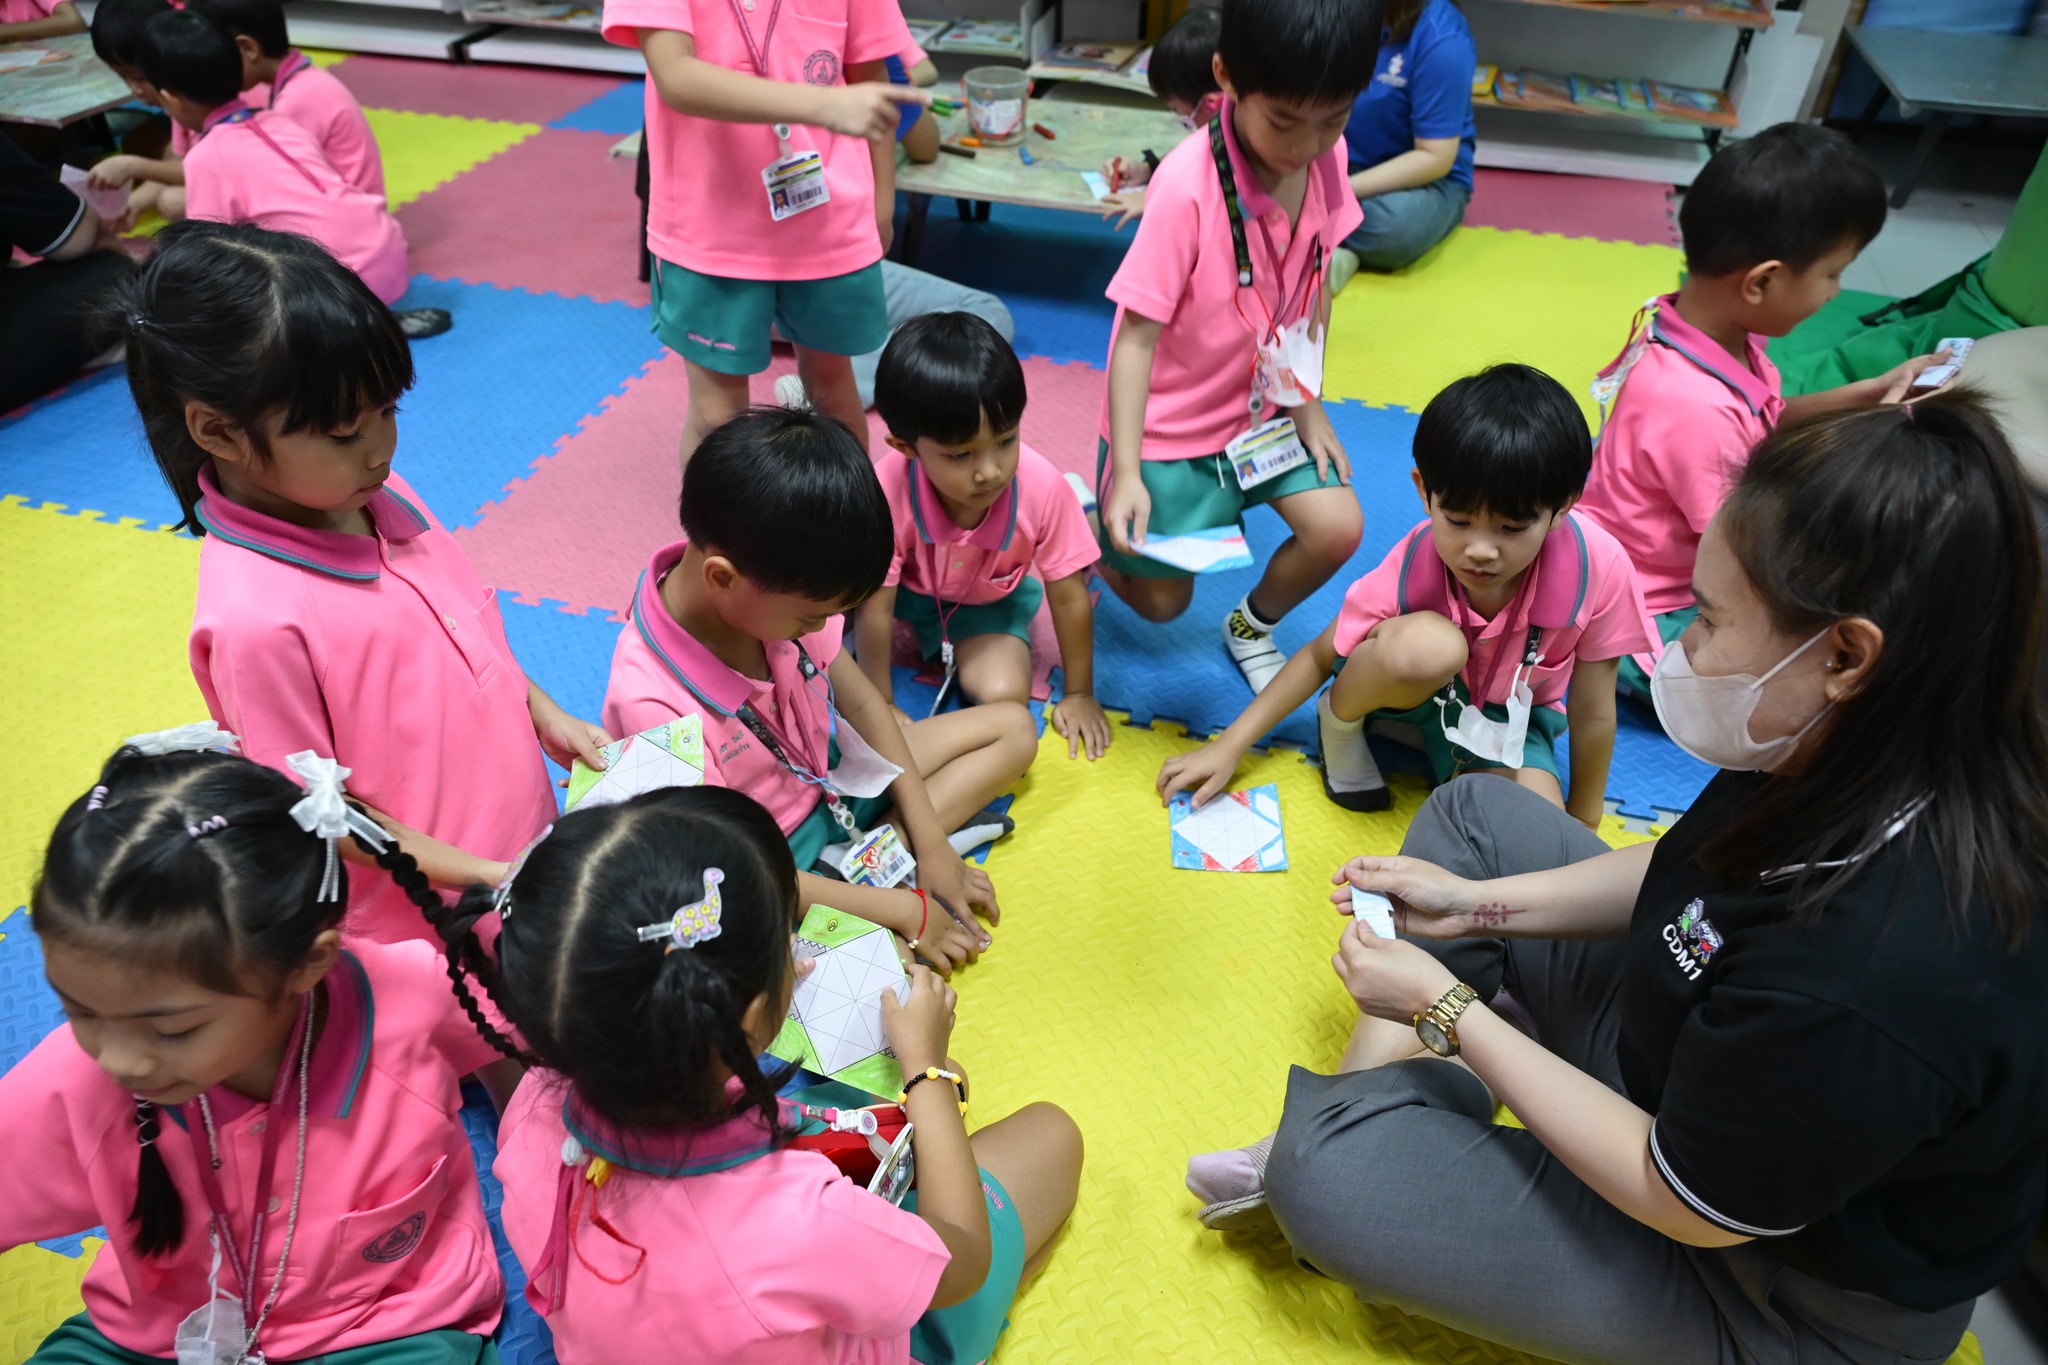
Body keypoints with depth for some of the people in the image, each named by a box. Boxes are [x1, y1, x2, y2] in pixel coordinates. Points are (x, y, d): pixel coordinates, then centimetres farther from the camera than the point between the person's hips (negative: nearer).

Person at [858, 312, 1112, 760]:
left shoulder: (1042, 487, -33)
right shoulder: (888, 492, -36)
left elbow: (1069, 598, -19)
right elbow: (874, 609, -25)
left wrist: (1079, 695, -10)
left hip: (989, 602, 1)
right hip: (905, 590, -1)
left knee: (1004, 695, -24)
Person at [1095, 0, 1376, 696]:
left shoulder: (1326, 156, -10)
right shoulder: (1187, 184, -28)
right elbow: (1136, 333, -25)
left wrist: (1308, 401, 2)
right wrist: (1127, 473, -28)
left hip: (1266, 404, 5)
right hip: (1173, 422, -5)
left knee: (1338, 529, -12)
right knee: (1161, 602, 4)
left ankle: (1252, 626, 19)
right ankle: (1088, 511, 35)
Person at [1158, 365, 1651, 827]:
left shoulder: (1598, 568, -31)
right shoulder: (1414, 564, -28)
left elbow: (1592, 715, -17)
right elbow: (1321, 656, -14)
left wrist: (1582, 828, -5)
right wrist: (1228, 747, -17)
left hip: (1510, 717, 2)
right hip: (1419, 687, -1)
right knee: (1426, 644, -38)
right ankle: (1339, 722, -6)